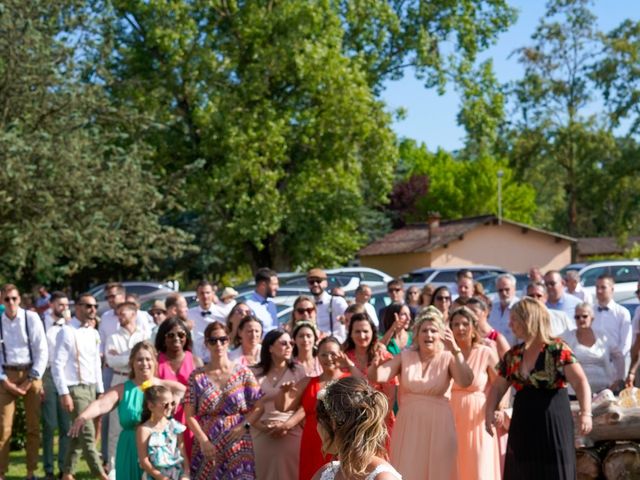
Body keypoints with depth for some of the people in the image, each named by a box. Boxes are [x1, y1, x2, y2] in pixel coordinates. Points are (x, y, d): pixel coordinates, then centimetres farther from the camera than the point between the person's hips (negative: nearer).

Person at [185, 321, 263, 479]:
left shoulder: (243, 372, 5)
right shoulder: (197, 376, 4)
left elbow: (259, 407, 3)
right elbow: (189, 414, 0)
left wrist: (244, 426, -13)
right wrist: (203, 441, -11)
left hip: (238, 444, -1)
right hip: (207, 446, 1)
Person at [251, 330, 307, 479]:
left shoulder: (298, 370, 5)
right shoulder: (255, 373, 5)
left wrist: (287, 425, -12)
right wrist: (263, 427, -10)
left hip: (291, 433, -1)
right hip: (262, 434, 1)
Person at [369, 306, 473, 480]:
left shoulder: (448, 358, -2)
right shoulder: (405, 356, 3)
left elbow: (466, 382, -19)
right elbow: (377, 377, -7)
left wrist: (455, 351, -28)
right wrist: (375, 365, -29)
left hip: (438, 426, -1)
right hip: (408, 425, 2)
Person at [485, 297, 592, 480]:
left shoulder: (557, 349, -8)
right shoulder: (513, 355, 9)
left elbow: (580, 382, -16)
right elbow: (498, 387, 15)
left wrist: (585, 413, -31)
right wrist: (489, 412, -3)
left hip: (553, 425, -5)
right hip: (524, 426, 5)